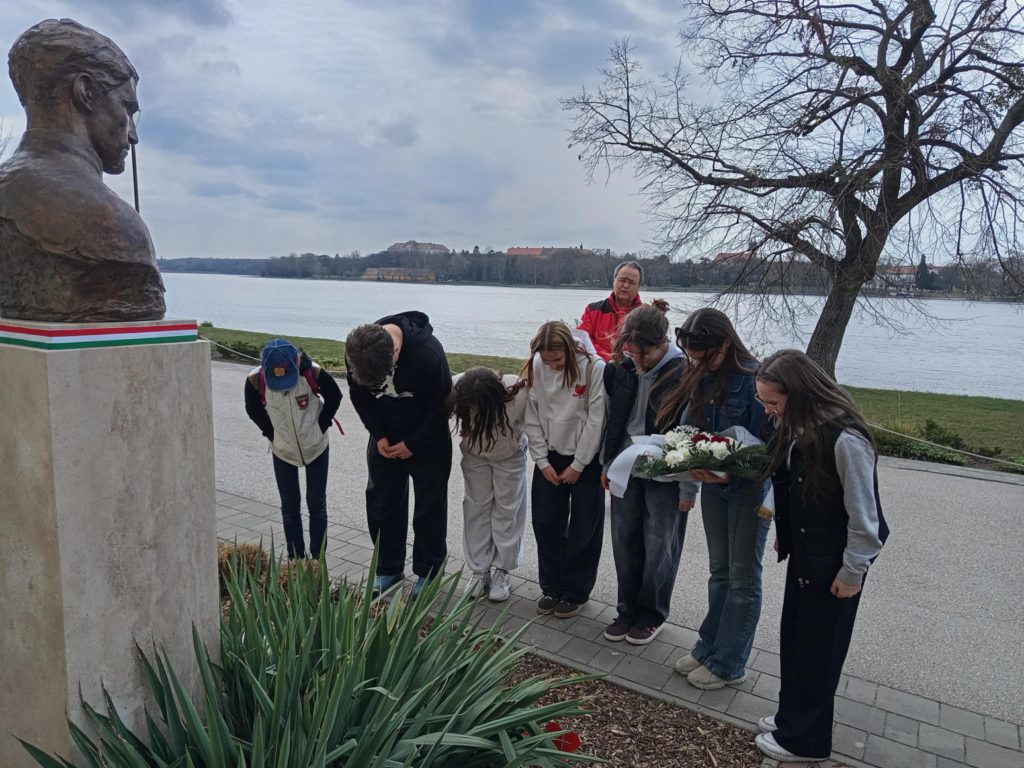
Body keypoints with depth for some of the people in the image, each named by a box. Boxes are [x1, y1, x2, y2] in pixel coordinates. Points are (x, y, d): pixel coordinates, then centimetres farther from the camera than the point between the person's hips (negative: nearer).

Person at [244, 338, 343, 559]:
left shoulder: (313, 372, -25)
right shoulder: (255, 380, -21)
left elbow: (334, 396, -6)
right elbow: (253, 409, -1)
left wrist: (321, 426, -8)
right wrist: (271, 433, -5)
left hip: (316, 447, -1)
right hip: (282, 450, 1)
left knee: (316, 503, 5)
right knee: (290, 506, 7)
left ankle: (318, 558, 18)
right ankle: (295, 559, 20)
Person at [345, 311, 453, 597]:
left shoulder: (429, 354, -32)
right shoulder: (357, 349, -18)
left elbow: (441, 405, -21)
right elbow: (359, 394, -2)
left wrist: (413, 443, -16)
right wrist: (378, 435, -10)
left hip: (427, 440, -4)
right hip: (385, 438, 4)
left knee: (429, 507, 4)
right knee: (380, 503, 8)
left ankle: (428, 573, 19)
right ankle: (387, 569, 24)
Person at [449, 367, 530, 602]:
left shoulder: (519, 394, -38)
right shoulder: (455, 390, -33)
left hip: (509, 455, -2)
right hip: (474, 454, 2)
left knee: (506, 510, 6)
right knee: (476, 507, 7)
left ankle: (502, 571, 20)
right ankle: (479, 571, 20)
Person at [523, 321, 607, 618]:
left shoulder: (594, 368, -18)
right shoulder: (536, 368, -7)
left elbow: (596, 420, -15)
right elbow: (533, 417, -1)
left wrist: (578, 465, -12)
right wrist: (542, 461, -4)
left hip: (586, 458, -3)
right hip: (550, 455, 4)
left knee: (583, 527, 4)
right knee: (545, 522, 8)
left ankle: (575, 592, 21)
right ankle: (551, 586, 26)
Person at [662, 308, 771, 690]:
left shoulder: (757, 381, -21)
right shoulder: (701, 378, 0)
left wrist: (730, 474, -30)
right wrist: (688, 488, 4)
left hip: (750, 487, -6)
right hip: (714, 485, 6)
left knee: (743, 577, 7)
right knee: (719, 570, 18)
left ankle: (728, 665, 20)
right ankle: (709, 648, 32)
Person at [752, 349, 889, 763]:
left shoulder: (845, 440, -29)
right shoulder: (794, 427, -4)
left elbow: (863, 517, -22)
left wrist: (852, 573, -14)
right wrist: (784, 537, 11)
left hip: (835, 561, -8)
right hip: (803, 551, 8)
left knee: (817, 647, 9)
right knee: (793, 638, 19)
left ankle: (804, 739, 28)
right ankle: (793, 716, 39)